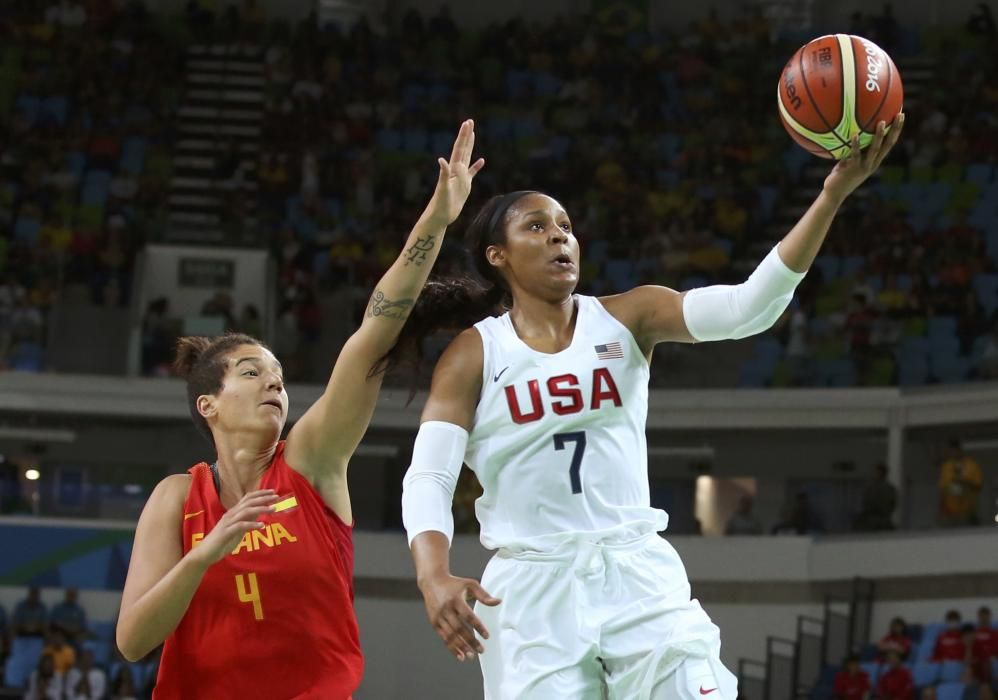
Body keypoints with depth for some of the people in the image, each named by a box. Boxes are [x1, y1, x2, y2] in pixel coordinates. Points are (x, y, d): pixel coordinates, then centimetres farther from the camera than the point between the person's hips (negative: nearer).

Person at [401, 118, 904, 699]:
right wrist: (435, 577, -28)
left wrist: (834, 194, -23)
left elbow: (747, 307, -10)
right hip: (531, 586, -1)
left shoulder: (626, 319, 4)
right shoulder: (473, 356, 1)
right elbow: (428, 477, -8)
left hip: (637, 572, 1)